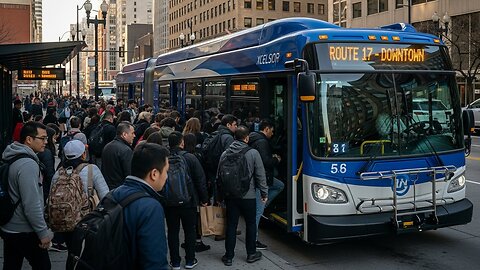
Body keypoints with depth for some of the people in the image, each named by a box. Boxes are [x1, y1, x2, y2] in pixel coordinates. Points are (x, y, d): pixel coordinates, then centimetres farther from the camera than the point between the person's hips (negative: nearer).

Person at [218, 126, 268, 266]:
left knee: (231, 225, 8)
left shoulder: (225, 154, 0)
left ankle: (229, 256, 13)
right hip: (248, 196, -2)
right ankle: (251, 254, 23)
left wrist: (220, 194, 17)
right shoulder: (253, 153, -10)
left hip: (230, 196, 3)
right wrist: (264, 193, 4)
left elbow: (219, 175, 7)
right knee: (251, 224, 14)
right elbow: (260, 175, -7)